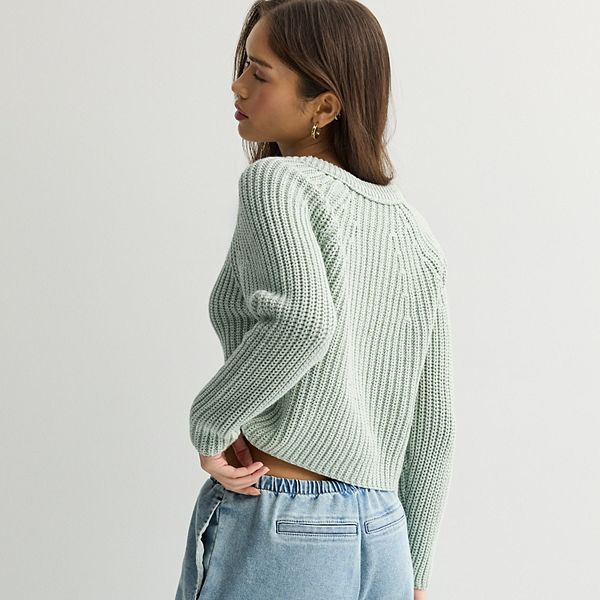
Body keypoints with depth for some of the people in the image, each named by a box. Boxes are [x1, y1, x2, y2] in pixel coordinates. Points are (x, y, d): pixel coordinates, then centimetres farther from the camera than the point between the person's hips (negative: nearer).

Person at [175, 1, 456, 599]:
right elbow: (432, 430, 12)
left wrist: (208, 425, -16)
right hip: (381, 540, 7)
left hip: (276, 532, -6)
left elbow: (301, 319, -31)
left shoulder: (277, 181, -10)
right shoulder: (416, 235, 9)